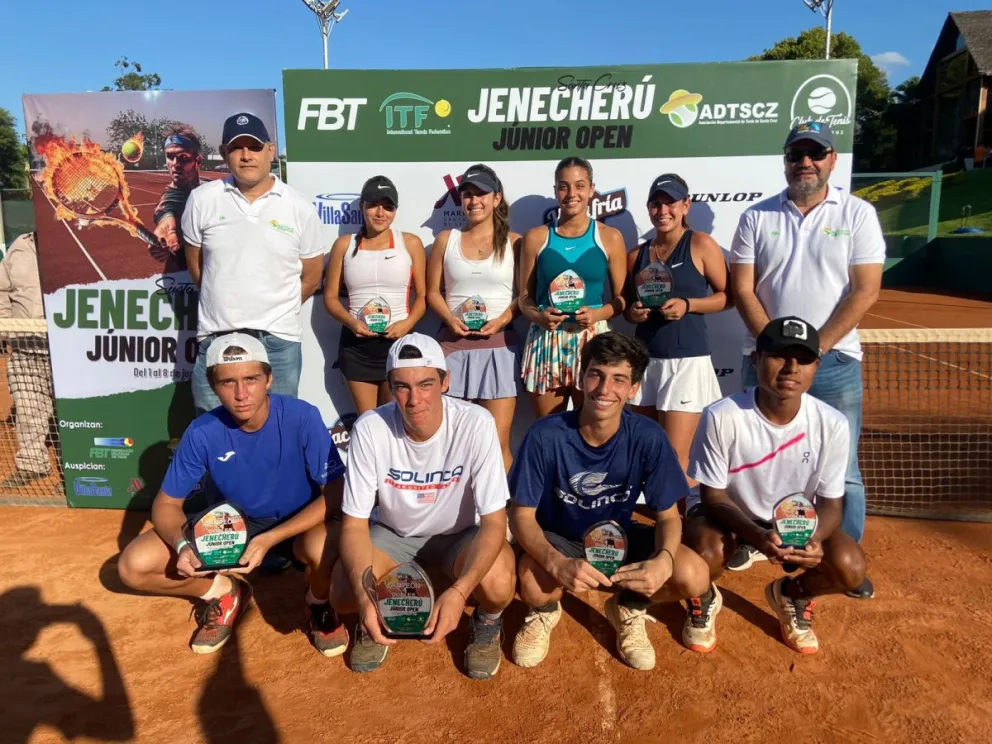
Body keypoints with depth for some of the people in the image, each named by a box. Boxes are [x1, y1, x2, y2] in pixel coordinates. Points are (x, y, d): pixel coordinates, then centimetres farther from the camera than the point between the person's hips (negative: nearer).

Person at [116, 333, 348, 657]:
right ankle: (224, 593, 15)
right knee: (133, 565, -11)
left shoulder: (302, 418, -26)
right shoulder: (202, 432, -18)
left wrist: (271, 539, -31)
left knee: (327, 550, -38)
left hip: (298, 522, -3)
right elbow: (167, 503, -6)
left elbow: (335, 494, -23)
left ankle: (318, 604, 0)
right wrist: (182, 545, -28)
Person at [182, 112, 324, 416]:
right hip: (215, 337, 1)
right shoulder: (202, 200, 1)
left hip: (278, 340, -1)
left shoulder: (299, 208, 0)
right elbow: (196, 265, 13)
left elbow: (311, 278, 8)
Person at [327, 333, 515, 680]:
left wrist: (459, 591, -40)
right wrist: (365, 596, -34)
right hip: (394, 533, 2)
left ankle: (488, 623, 8)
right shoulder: (369, 429, -24)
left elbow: (494, 522, -25)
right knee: (343, 592, -24)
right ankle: (375, 619, 14)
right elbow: (354, 523, -17)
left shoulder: (476, 424, -28)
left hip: (461, 533, -1)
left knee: (497, 585, -31)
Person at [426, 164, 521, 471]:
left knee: (498, 443, -4)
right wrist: (450, 319, -8)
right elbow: (432, 291, 10)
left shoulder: (513, 242, 5)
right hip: (454, 346, 2)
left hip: (498, 346, -2)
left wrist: (502, 320, -13)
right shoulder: (446, 240, 10)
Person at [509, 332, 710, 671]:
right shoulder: (546, 435, -25)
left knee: (694, 576, -23)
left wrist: (663, 559, -35)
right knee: (534, 585, -35)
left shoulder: (648, 438, -20)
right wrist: (558, 564, -39)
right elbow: (522, 515, -19)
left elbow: (668, 516, -11)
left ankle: (628, 608, 11)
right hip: (558, 539, -2)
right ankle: (544, 612, 6)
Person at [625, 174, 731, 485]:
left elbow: (728, 296, 0)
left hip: (687, 360, -5)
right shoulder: (636, 255, 11)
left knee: (676, 458, -4)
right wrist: (632, 313, -3)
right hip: (645, 360, 5)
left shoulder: (701, 245, -2)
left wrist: (687, 305, -15)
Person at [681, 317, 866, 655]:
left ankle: (792, 595, 16)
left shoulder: (832, 424, -20)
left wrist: (814, 538, -33)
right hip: (726, 510, -3)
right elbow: (713, 497, -19)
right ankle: (704, 600, 6)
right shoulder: (722, 417, -28)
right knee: (706, 554, -34)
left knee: (850, 567, -21)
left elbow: (831, 502, -10)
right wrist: (758, 535, -37)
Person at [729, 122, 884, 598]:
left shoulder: (858, 214, 2)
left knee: (841, 469, 5)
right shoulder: (756, 217, 5)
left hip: (834, 362, -1)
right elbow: (742, 290, 0)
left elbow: (866, 291, -5)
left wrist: (815, 349, -12)